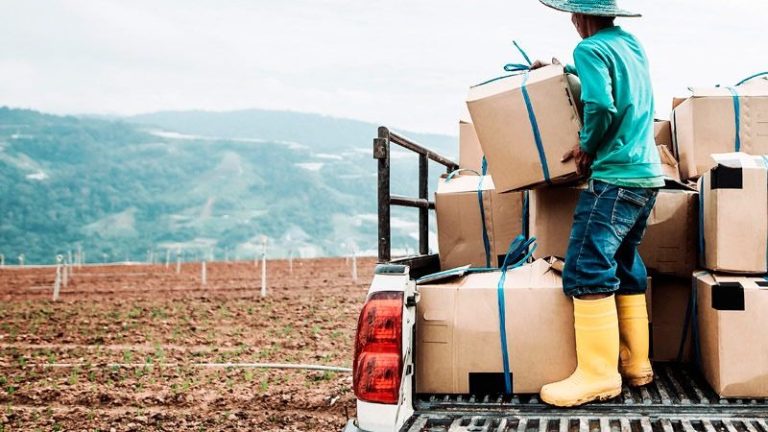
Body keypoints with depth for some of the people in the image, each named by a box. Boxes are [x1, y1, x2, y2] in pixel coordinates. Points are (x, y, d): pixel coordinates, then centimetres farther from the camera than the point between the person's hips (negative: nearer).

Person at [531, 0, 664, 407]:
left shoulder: (590, 49, -10)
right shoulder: (631, 43, 16)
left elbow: (601, 107, -23)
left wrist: (586, 146, -6)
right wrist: (561, 70, 40)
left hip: (615, 176, -10)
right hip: (648, 174, 10)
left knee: (586, 270, -10)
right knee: (625, 266, 15)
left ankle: (598, 374, -11)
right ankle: (635, 362, 19)